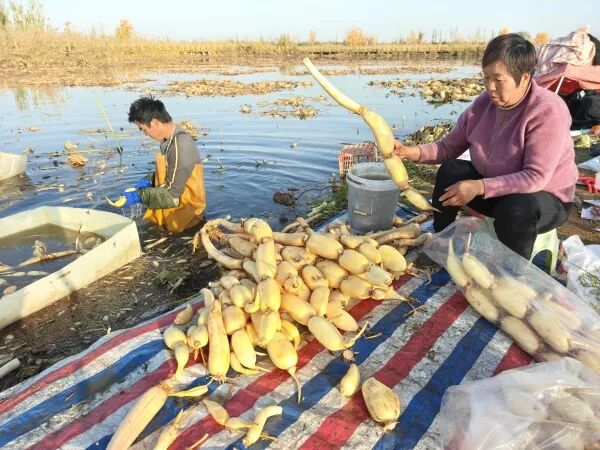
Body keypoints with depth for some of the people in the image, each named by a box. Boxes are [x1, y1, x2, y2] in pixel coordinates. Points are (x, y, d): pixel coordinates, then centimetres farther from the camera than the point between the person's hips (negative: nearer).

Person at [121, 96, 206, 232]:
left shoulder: (180, 146, -27)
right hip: (172, 211, 8)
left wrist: (139, 196, -14)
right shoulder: (171, 138, 1)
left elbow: (172, 195, -23)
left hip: (182, 218, -8)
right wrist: (149, 180, 2)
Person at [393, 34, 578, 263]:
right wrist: (411, 152, -21)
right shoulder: (485, 102, -10)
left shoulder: (548, 111, -27)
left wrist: (479, 187, -38)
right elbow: (450, 147, -5)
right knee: (450, 171, -11)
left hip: (545, 198, -5)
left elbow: (536, 177, -31)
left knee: (516, 207, -36)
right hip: (493, 184, 6)